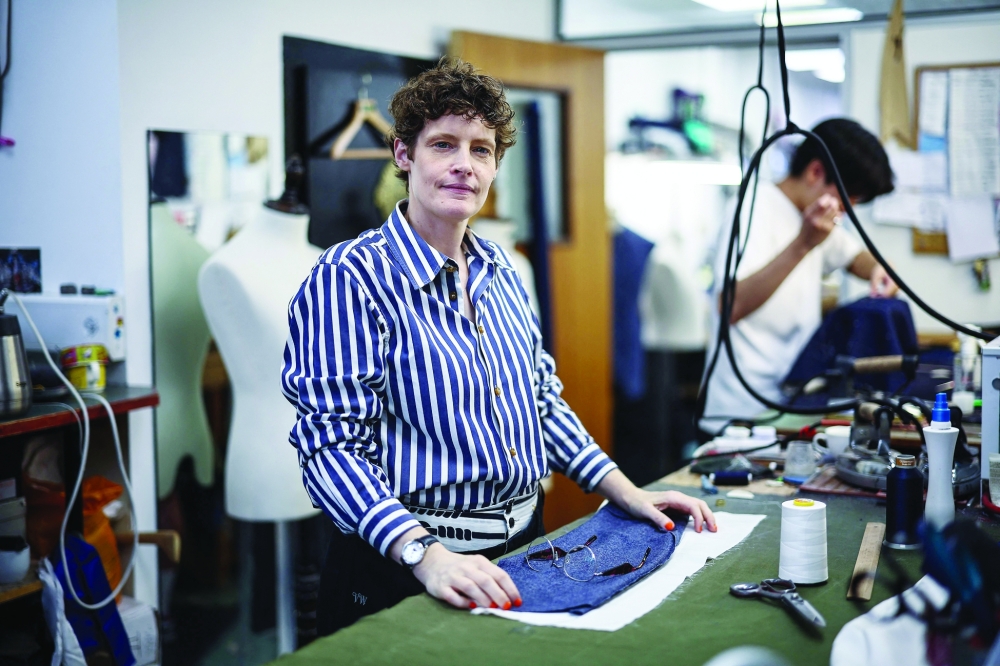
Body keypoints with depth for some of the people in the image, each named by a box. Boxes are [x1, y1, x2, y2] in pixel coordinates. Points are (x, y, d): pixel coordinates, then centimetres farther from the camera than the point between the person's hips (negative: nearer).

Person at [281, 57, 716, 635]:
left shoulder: (500, 270, 7)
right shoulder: (347, 280, -15)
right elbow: (332, 447, -21)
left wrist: (626, 492, 6)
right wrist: (427, 555, -33)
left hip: (521, 546, 7)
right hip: (405, 576, -7)